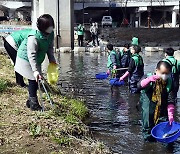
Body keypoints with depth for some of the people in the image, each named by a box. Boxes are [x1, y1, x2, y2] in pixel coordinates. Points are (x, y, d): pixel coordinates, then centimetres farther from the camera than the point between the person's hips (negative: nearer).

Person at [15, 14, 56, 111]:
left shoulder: (51, 34, -9)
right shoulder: (34, 37, -33)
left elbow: (50, 47, 5)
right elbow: (31, 55, -33)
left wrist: (52, 59, -6)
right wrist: (35, 70, -36)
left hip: (36, 60, 8)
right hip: (26, 60, -8)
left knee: (34, 81, 12)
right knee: (33, 80, -8)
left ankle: (30, 101, 27)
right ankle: (34, 104, 0)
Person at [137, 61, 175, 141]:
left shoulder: (169, 82, -5)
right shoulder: (148, 77, -10)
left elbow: (170, 101, -7)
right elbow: (140, 85, -32)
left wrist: (171, 115, -17)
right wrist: (149, 79, -51)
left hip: (162, 112, 2)